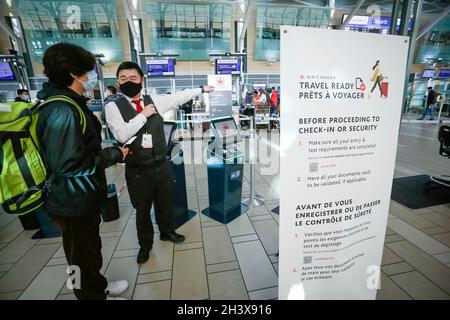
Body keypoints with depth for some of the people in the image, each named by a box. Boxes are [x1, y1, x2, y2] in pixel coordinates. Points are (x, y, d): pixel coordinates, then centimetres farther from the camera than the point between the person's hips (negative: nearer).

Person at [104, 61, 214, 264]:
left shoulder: (155, 100, 3)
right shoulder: (113, 106, -8)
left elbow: (179, 97, 11)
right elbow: (121, 135, -21)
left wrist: (202, 89, 17)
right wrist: (143, 114, -17)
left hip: (161, 163, 3)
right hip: (137, 169, -3)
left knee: (165, 202, 20)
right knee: (142, 209, 14)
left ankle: (166, 232, 47)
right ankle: (145, 244, 40)